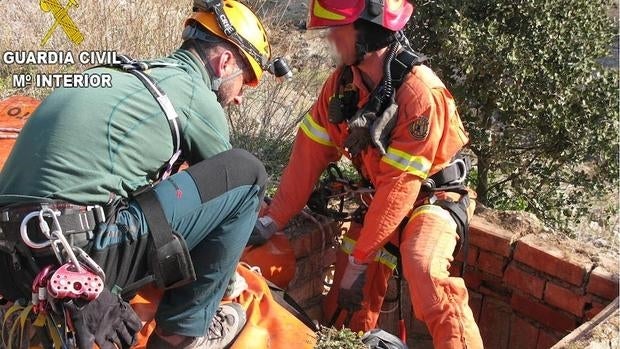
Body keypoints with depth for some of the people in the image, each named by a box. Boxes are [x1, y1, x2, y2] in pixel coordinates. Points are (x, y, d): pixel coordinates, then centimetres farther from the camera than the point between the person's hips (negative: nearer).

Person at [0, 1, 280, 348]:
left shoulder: (136, 75, 22)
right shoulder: (194, 93, -2)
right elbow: (229, 178, 12)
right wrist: (257, 228, 31)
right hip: (80, 257, -9)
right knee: (246, 173, -2)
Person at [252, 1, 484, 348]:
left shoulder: (420, 92, -28)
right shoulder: (342, 81, -7)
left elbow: (400, 185, -26)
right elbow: (309, 155, -5)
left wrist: (360, 256, -21)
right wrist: (273, 219, -7)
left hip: (431, 196, -6)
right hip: (380, 198, 6)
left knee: (423, 269, -34)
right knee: (347, 298, 4)